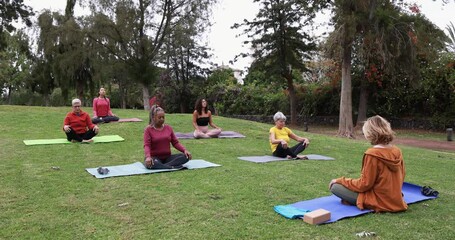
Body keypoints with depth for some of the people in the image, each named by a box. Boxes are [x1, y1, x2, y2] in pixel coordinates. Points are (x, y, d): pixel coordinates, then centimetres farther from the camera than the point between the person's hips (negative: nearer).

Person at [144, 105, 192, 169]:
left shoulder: (168, 128, 9)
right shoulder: (148, 129, -2)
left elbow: (175, 142, 8)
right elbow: (147, 145, -12)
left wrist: (185, 150, -10)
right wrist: (148, 157, -32)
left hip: (167, 157, 4)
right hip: (155, 158, -4)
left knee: (185, 157, -21)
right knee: (149, 164, -39)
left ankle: (162, 166, -33)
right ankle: (173, 167, -39)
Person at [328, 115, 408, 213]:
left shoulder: (372, 154, -22)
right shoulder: (397, 151, -1)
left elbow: (364, 184, -17)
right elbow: (401, 177, 11)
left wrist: (340, 180, -6)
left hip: (379, 202, -8)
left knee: (335, 186, -9)